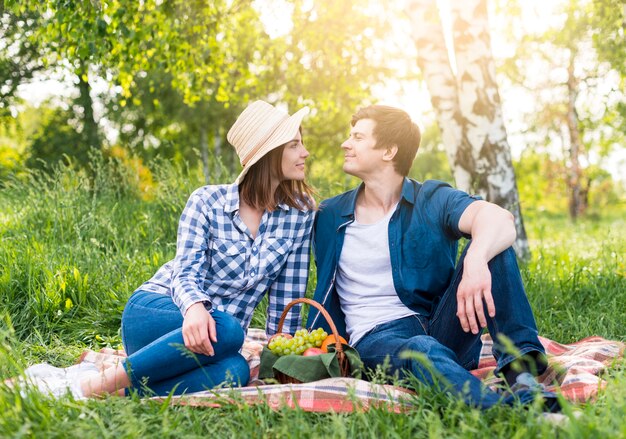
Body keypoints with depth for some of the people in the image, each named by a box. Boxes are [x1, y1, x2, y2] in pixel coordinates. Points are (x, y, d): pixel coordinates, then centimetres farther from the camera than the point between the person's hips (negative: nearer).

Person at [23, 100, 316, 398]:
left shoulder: (302, 211, 0)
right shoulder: (207, 202, -6)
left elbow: (288, 294, 3)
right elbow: (187, 273, -15)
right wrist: (195, 307, -39)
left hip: (214, 338, 2)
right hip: (155, 310, -2)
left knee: (233, 372, -37)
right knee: (228, 330, -38)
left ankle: (114, 393, -30)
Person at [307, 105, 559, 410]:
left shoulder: (433, 200, 2)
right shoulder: (329, 216, 11)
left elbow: (499, 219, -20)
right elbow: (325, 291, 21)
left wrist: (475, 260, -42)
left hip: (442, 330, 1)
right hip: (376, 339, -1)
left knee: (489, 244, -21)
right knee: (422, 350, -38)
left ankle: (520, 370, -34)